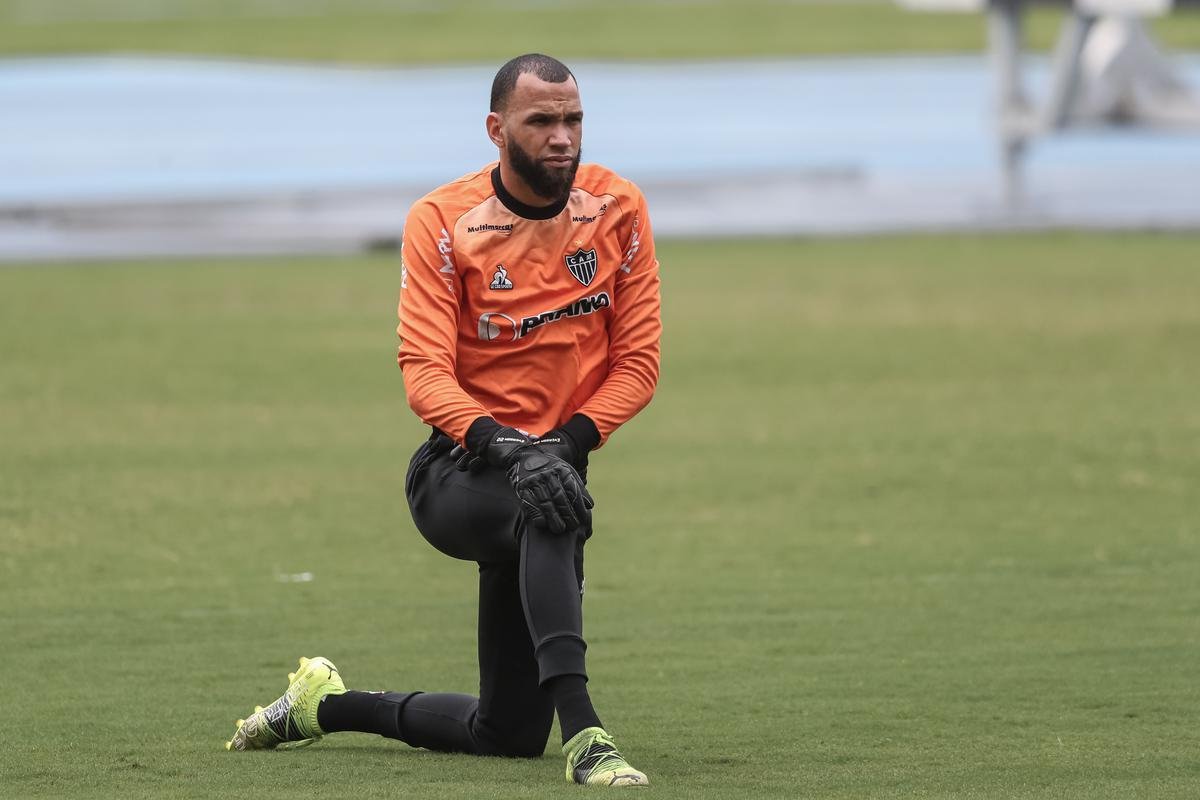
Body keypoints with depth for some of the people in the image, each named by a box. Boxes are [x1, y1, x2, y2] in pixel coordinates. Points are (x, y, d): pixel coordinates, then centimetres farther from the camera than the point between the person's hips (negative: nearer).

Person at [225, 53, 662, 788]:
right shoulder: (442, 221, -11)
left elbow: (638, 360, -2)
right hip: (455, 473, -4)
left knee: (508, 734, 5)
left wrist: (570, 441, -20)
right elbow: (425, 370, -18)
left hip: (547, 470, 4)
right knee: (550, 511, -42)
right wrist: (508, 448, -36)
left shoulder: (617, 210, -3)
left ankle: (328, 706, 31)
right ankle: (583, 733, -49)